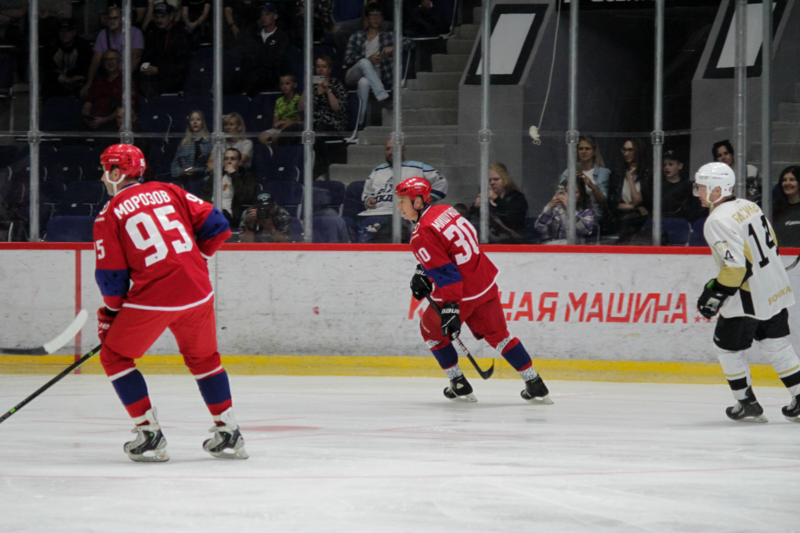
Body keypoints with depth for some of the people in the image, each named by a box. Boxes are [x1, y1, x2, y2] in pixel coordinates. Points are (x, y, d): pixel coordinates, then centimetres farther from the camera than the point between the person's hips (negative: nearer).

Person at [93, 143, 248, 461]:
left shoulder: (109, 215, 2)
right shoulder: (168, 192, 13)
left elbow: (111, 277, 0)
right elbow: (216, 225, 10)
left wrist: (109, 314, 15)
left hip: (151, 298, -5)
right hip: (197, 292, 5)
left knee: (114, 356, 14)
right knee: (204, 359, 25)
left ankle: (149, 434, 7)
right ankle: (229, 435, 25)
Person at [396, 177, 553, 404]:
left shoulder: (422, 236, -19)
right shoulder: (445, 211, 7)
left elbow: (445, 273, -26)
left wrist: (451, 307, -28)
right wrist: (423, 273, 21)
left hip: (462, 293, -8)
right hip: (486, 281, 8)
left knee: (431, 329, 18)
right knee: (497, 334, 19)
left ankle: (459, 385, 20)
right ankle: (536, 386, 17)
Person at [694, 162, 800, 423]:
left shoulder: (718, 221, -19)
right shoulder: (749, 206, 8)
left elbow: (735, 266, -26)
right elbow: (771, 244, 16)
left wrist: (715, 294, -16)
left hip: (748, 299, -8)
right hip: (776, 291, 8)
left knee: (727, 347, 9)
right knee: (777, 345, 17)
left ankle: (748, 405, 15)